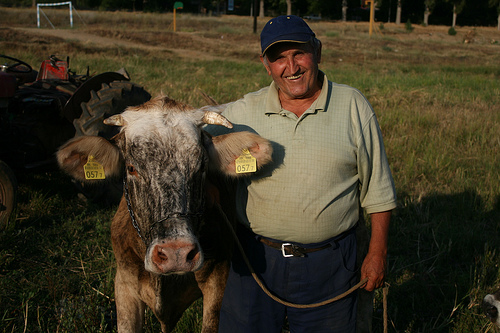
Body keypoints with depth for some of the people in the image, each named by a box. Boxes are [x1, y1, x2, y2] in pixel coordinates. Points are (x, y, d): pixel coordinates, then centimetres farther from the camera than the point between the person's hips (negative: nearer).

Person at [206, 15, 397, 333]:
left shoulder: (353, 106, -1)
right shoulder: (241, 112, 1)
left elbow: (377, 189, 2)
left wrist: (378, 253, 1)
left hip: (328, 263, -1)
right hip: (255, 257, 1)